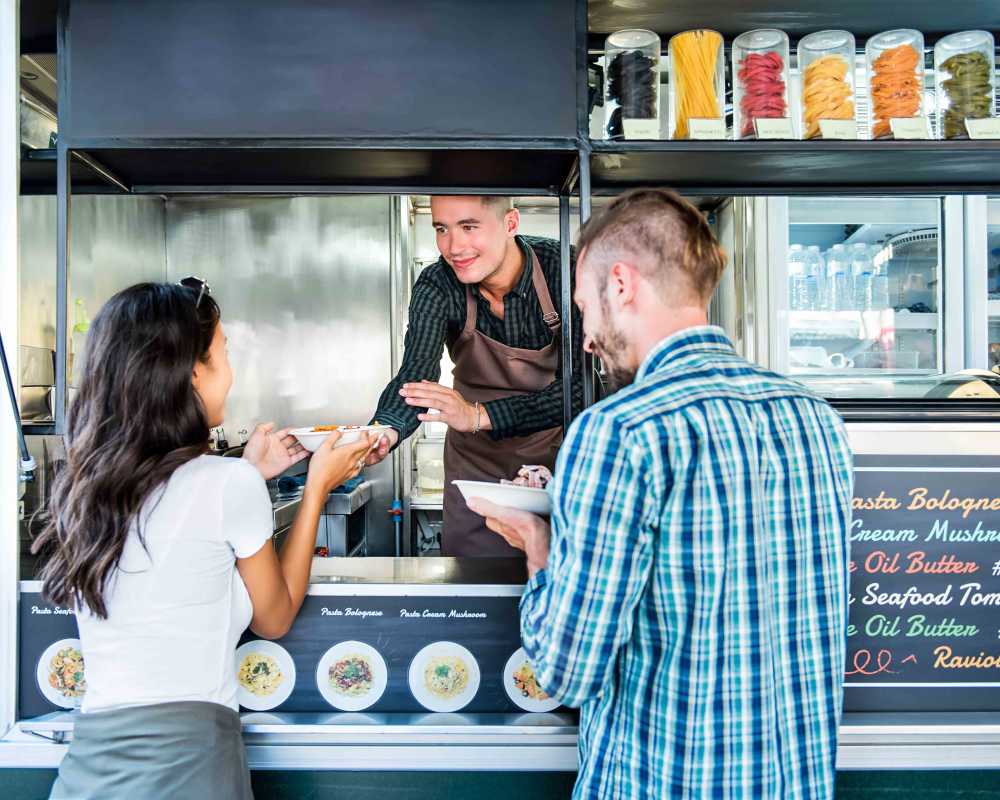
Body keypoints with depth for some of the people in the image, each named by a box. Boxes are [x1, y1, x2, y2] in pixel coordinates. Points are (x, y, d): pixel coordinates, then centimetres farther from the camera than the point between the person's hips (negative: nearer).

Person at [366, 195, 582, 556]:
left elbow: (578, 387, -29)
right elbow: (415, 376, -29)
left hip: (556, 443, -1)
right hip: (477, 457, 2)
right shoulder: (435, 287, -18)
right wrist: (384, 431, -51)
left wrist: (479, 415, -41)